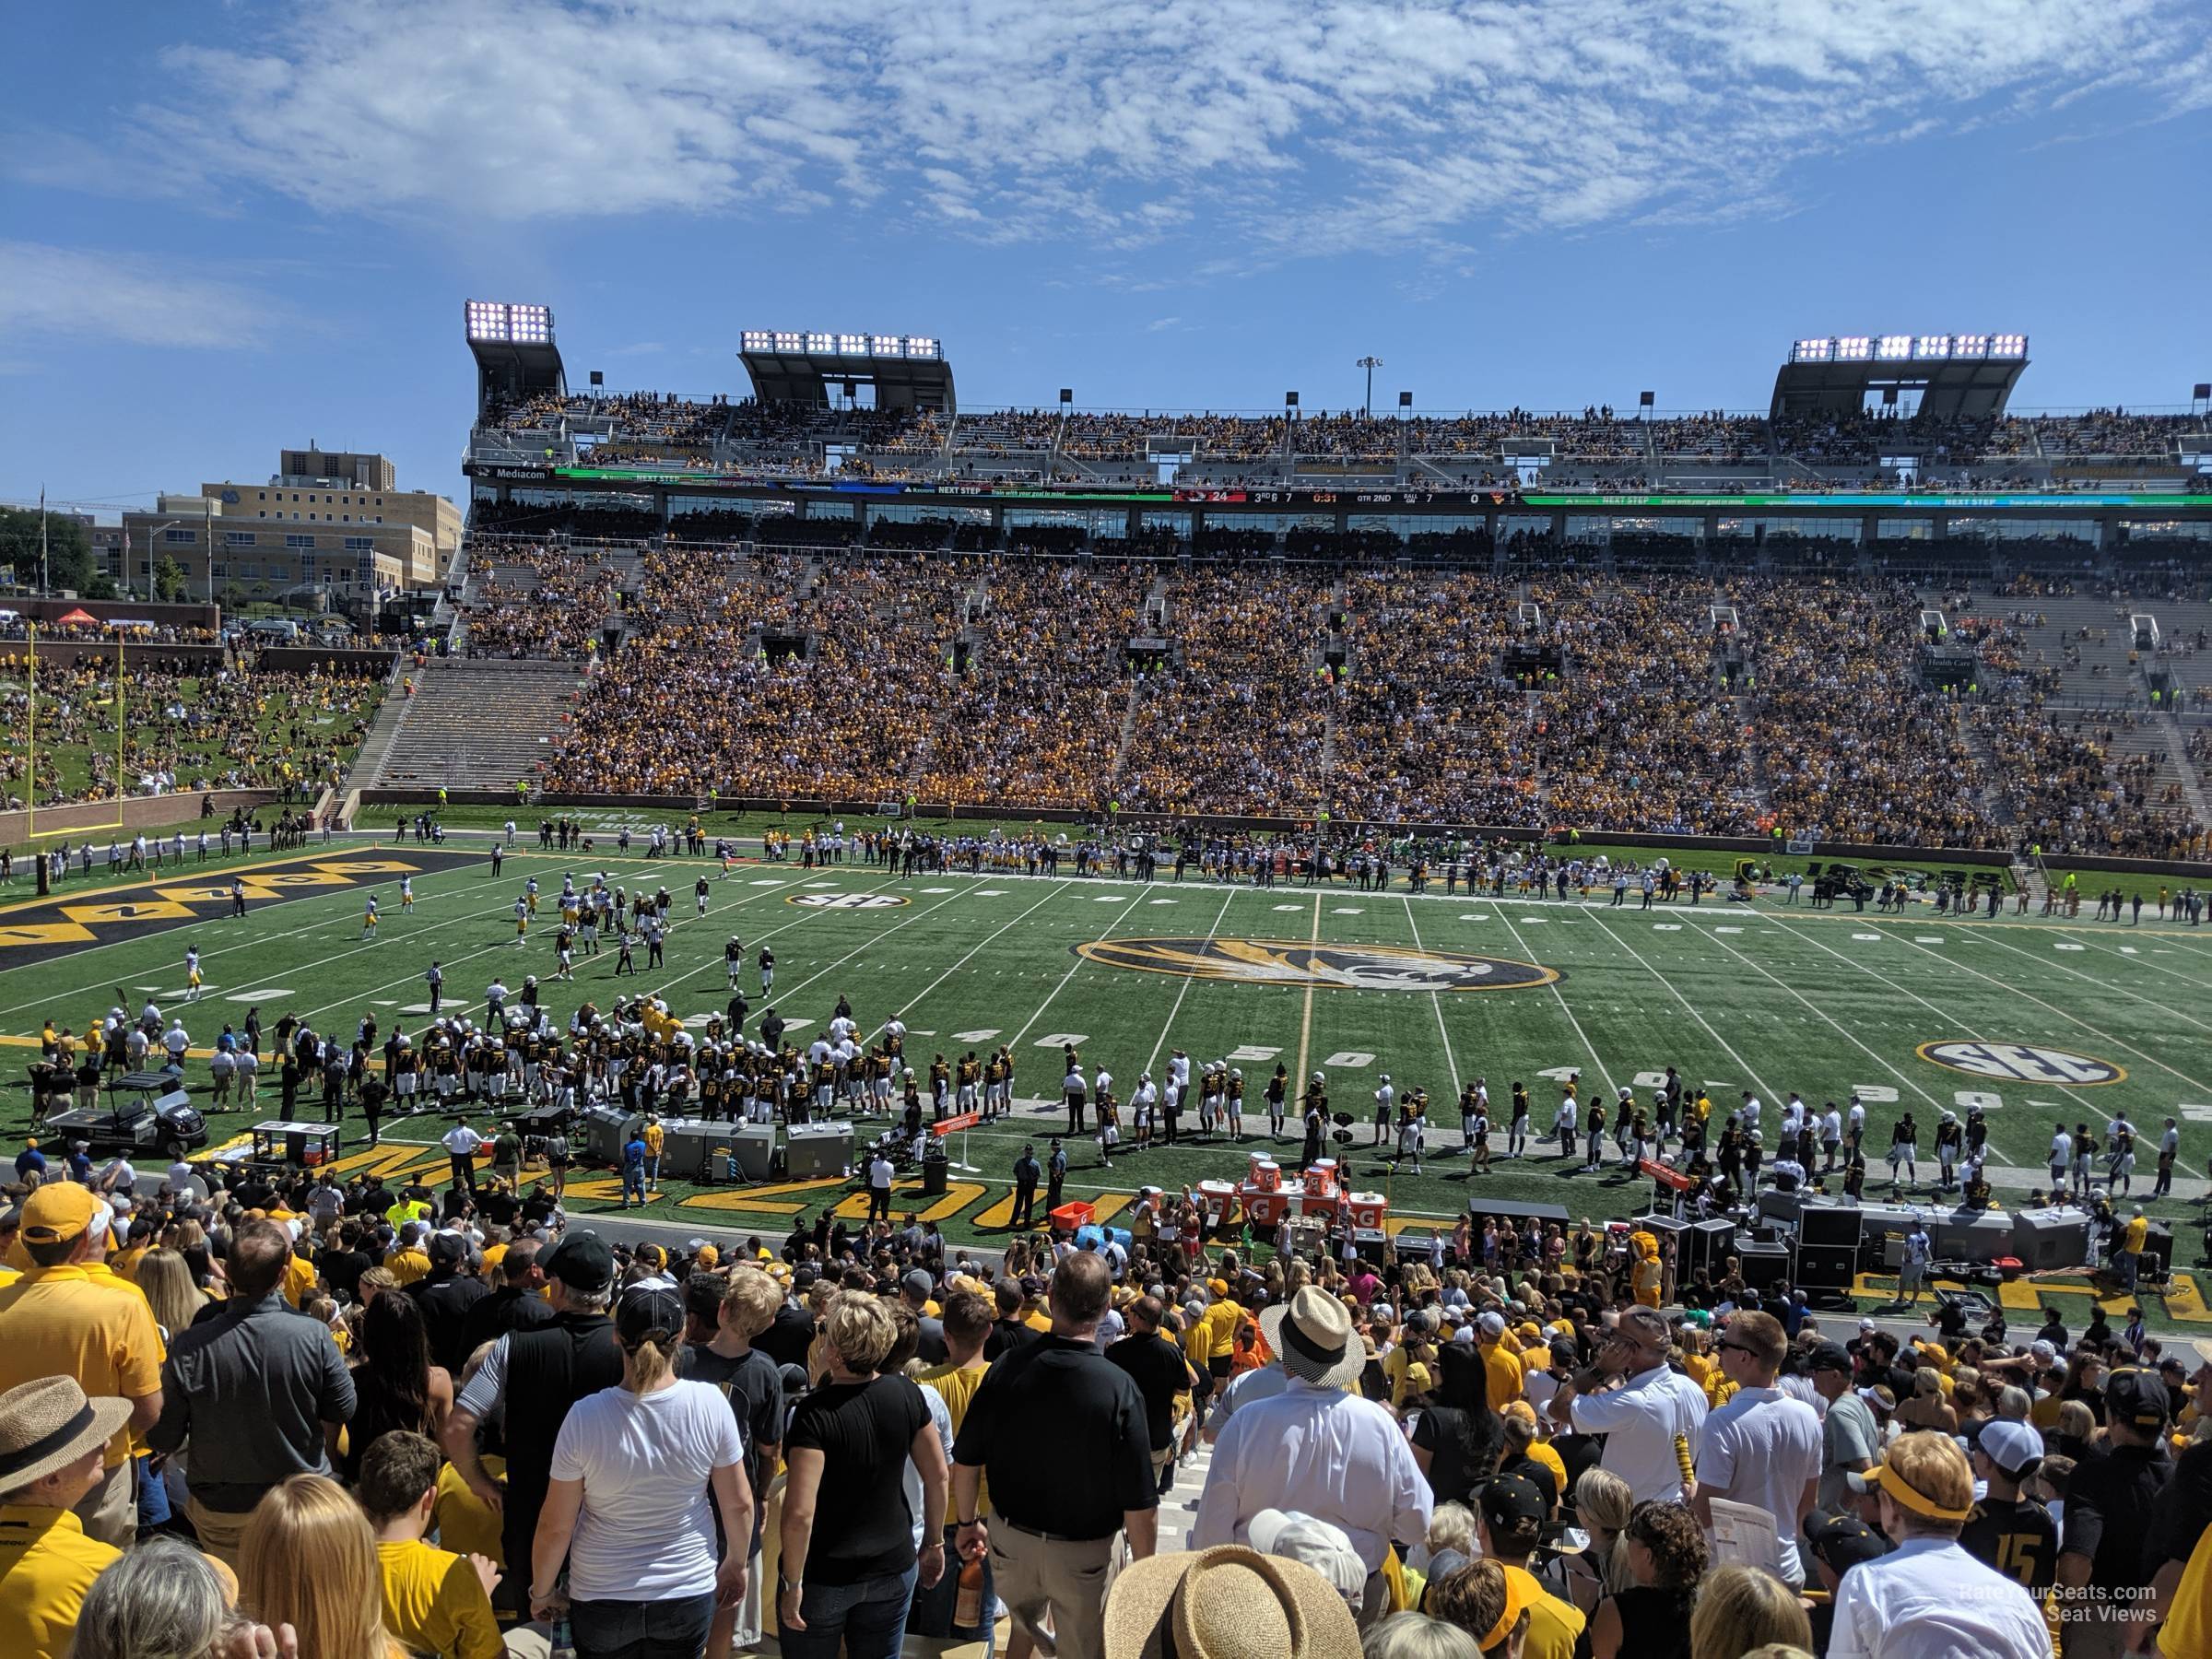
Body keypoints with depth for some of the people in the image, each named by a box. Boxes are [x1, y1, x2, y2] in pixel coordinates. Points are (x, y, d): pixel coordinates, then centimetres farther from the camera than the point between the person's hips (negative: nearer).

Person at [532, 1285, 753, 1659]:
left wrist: (541, 1590, 7)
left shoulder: (585, 1416, -21)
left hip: (601, 1599, -1)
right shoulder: (710, 1403, -18)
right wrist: (735, 1565, 12)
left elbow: (555, 1525, -11)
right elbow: (738, 1503, -6)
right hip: (690, 1592, 1)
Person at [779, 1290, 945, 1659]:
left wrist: (792, 1582, -15)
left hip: (824, 1576, -4)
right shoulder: (906, 1394, -10)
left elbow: (799, 1512, -27)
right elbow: (938, 1476, -1)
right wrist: (934, 1541, 12)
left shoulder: (815, 1413, -24)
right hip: (894, 1567, 4)